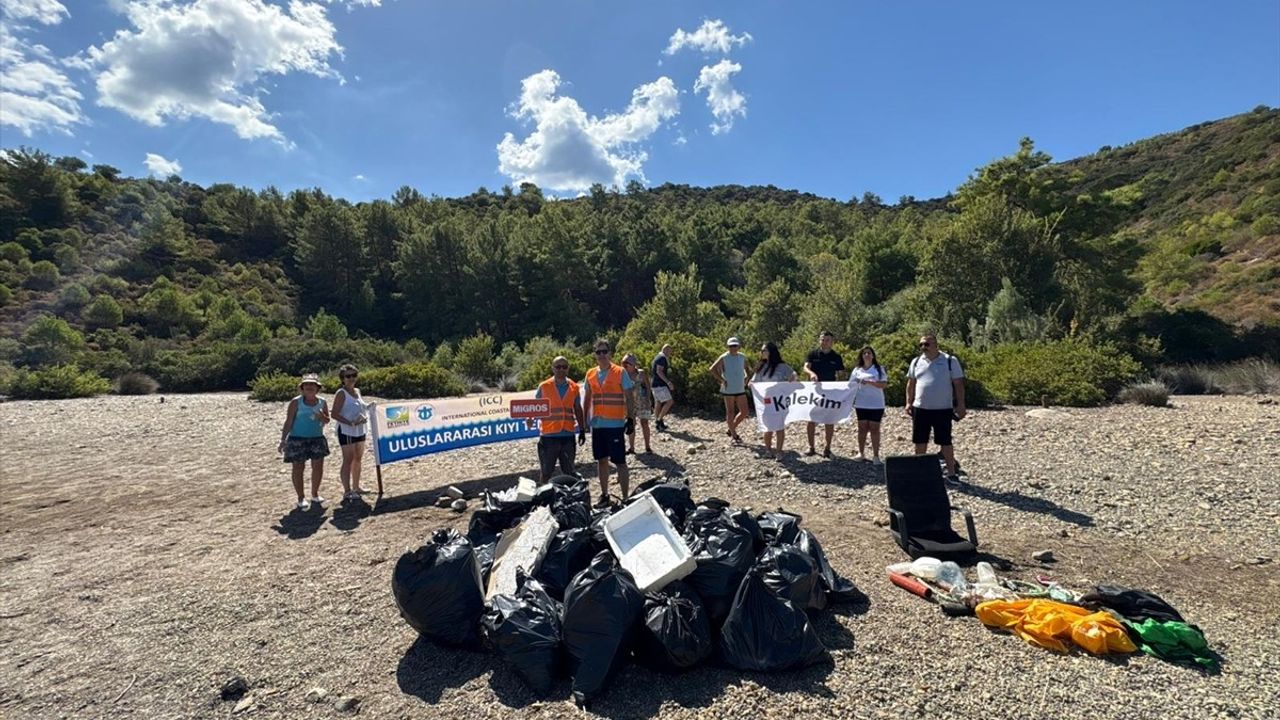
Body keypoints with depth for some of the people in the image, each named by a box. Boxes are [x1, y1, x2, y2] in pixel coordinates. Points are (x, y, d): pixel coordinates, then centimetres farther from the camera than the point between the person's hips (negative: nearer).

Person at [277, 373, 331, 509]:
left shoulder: (322, 402, 5)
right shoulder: (296, 402, -6)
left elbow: (327, 420, 11)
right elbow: (288, 422, -6)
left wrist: (322, 417, -12)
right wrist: (283, 440, -10)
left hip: (317, 438, 4)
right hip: (297, 439, -4)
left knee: (318, 467, 6)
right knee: (298, 468, 2)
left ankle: (315, 494, 23)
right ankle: (301, 498, 12)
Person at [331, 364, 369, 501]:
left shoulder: (357, 391, 10)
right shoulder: (341, 393, -12)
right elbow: (334, 414, -17)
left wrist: (365, 416, 3)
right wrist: (350, 423, -24)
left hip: (360, 431, 8)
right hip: (346, 431, -8)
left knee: (358, 459, 15)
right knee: (348, 461, -5)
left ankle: (356, 487, 27)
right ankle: (347, 491, 1)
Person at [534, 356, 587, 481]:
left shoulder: (574, 387, 7)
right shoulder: (544, 386, -1)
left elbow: (578, 409, 14)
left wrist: (582, 430, 13)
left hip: (568, 435, 2)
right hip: (548, 435, -2)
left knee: (569, 471, 11)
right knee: (547, 471, 7)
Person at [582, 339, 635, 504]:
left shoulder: (620, 372, -4)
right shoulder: (590, 374, 9)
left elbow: (628, 397, -3)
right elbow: (587, 399, 16)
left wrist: (630, 418, -10)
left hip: (615, 424, -5)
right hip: (597, 424, 5)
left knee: (620, 462, -3)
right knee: (601, 460, 13)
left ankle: (626, 497, 3)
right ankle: (604, 494, 25)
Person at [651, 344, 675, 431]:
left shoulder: (657, 357, 18)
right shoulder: (662, 358, -14)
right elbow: (659, 371, -24)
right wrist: (668, 382, -27)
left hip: (655, 384, 11)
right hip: (660, 385, -11)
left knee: (658, 403, 13)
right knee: (669, 401, -10)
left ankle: (657, 422, 16)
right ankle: (659, 420, -9)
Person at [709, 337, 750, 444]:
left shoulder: (742, 357, 6)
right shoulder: (724, 358, -8)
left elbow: (745, 367, 25)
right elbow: (712, 369, -10)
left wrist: (745, 377, 8)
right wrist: (722, 380, -12)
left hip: (740, 389, 5)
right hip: (728, 390, -5)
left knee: (744, 412, 5)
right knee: (730, 413, 3)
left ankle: (731, 429, 25)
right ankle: (734, 436, 13)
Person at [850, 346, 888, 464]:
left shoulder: (879, 369, 2)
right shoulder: (857, 370, 8)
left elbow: (883, 384, -9)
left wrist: (868, 382, -20)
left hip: (876, 404, -2)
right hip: (861, 404, 2)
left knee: (874, 429, 1)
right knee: (862, 428, 8)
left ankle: (876, 455, 6)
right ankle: (861, 453, 16)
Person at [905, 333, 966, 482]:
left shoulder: (950, 361, -4)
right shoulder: (916, 362, 6)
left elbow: (958, 384, -3)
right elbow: (911, 383, 13)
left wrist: (961, 405, -7)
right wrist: (909, 402, 7)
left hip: (943, 409, -3)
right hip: (920, 408, 3)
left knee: (946, 442, 4)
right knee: (920, 441, 10)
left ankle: (951, 473, 14)